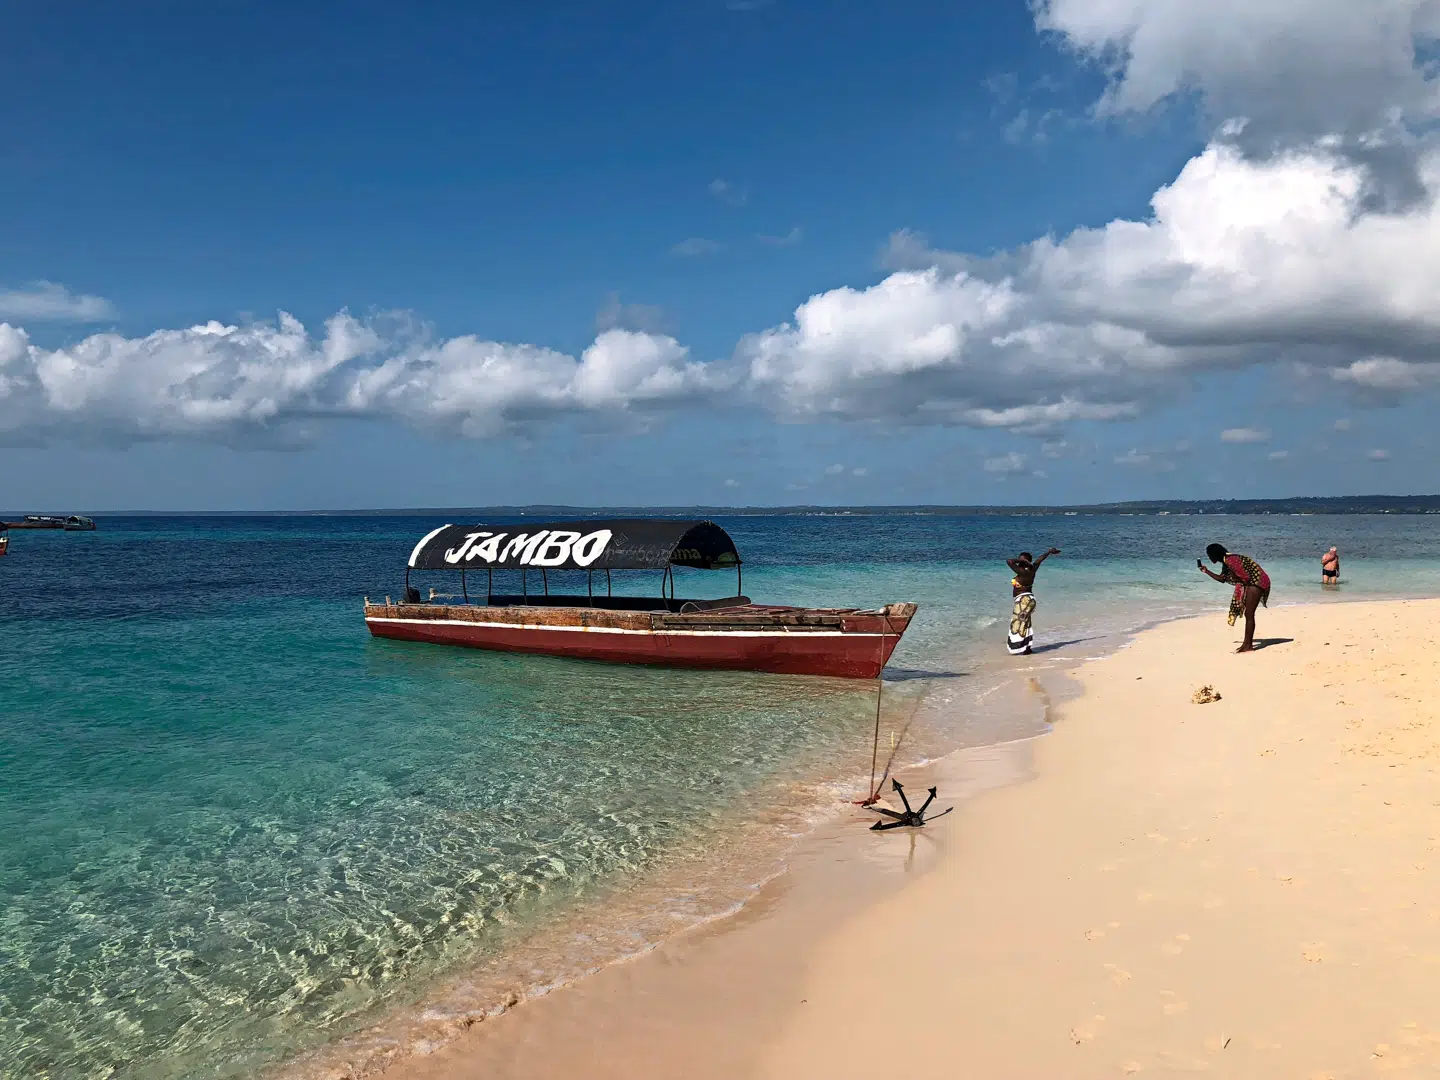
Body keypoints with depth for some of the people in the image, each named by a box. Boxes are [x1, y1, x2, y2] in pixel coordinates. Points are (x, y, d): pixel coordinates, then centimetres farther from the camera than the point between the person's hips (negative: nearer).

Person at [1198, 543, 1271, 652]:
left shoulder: (1230, 561, -21)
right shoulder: (1226, 562, 10)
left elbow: (1246, 577, -24)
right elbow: (1222, 579, 23)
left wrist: (1234, 578, -8)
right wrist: (1207, 571, 19)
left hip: (1257, 581, -11)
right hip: (1251, 582, 11)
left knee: (1249, 614, -9)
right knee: (1247, 613, 14)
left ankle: (1249, 646, -7)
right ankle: (1247, 643, 19)